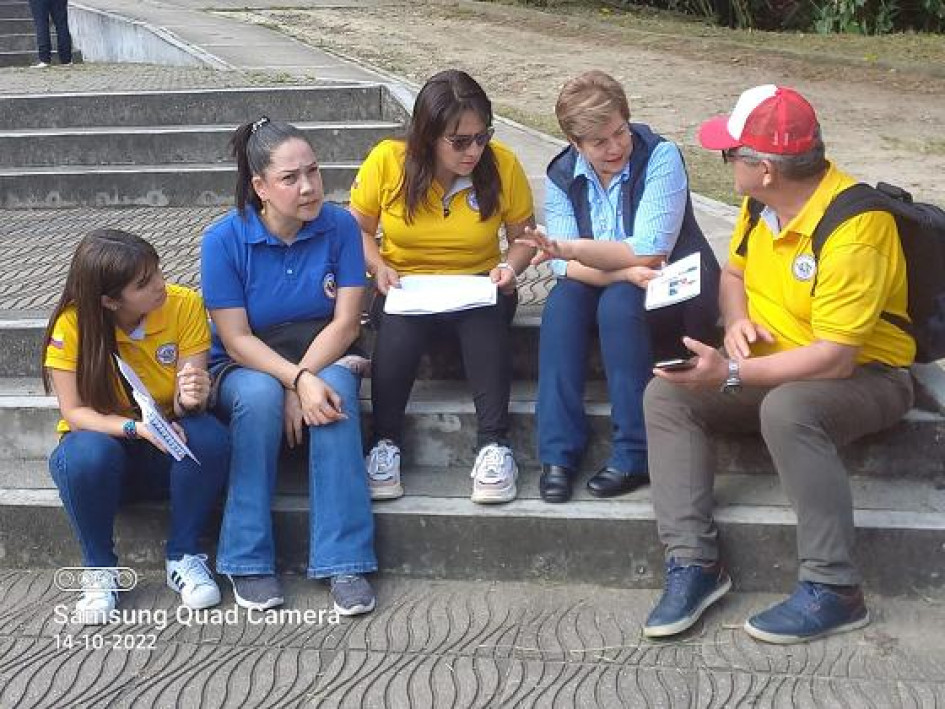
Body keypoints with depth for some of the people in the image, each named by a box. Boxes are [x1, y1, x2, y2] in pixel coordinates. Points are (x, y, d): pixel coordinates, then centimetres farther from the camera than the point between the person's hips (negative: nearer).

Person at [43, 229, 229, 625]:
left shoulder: (184, 305, -17)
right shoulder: (73, 324, -20)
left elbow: (186, 404, -17)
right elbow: (74, 412, -19)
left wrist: (190, 399, -42)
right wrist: (138, 428, -35)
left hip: (168, 450, 1)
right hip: (103, 438, -1)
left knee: (210, 438, -32)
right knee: (88, 454, -36)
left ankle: (184, 558, -9)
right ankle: (101, 571, -10)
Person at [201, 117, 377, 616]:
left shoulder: (339, 226, -10)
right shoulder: (224, 239, -14)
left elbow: (345, 322, -11)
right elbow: (236, 339, -15)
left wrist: (302, 380, -25)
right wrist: (296, 381, -30)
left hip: (322, 359, 1)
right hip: (245, 368, -1)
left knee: (336, 388, -33)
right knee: (259, 396, -36)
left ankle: (344, 561, -31)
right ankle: (248, 560, -24)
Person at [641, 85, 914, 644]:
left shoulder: (854, 229, -26)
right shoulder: (762, 202, 0)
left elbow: (835, 358, -29)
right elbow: (734, 273, 17)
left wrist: (730, 375, -32)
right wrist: (737, 320, -6)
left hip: (864, 374, -8)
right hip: (774, 368, 8)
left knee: (787, 409, -39)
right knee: (666, 395, -13)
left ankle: (834, 590, -27)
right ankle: (694, 562, -16)